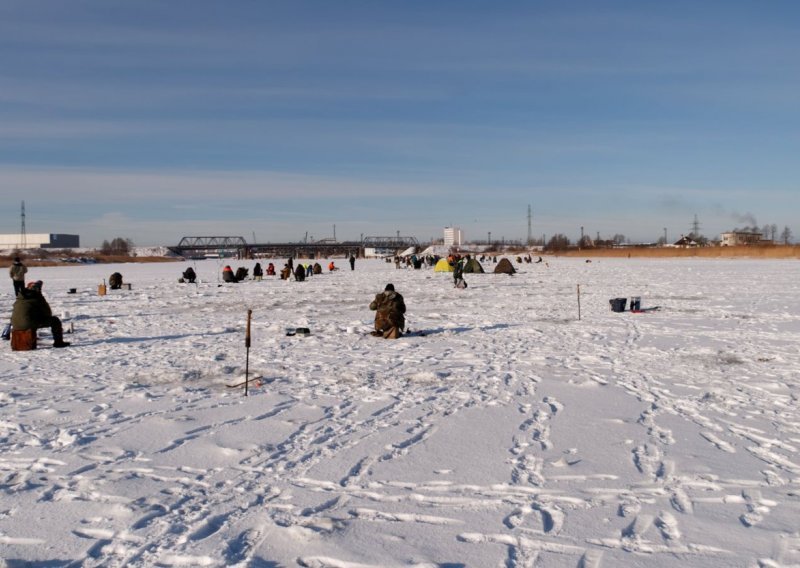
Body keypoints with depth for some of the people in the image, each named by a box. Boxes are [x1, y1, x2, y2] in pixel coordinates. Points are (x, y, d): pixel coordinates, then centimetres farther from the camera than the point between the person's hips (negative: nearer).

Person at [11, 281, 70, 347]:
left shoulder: (19, 297, 19)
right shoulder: (37, 297, 1)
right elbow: (47, 312, 6)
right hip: (29, 323, -7)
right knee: (55, 320, 6)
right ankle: (58, 342, 3)